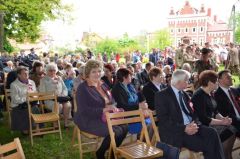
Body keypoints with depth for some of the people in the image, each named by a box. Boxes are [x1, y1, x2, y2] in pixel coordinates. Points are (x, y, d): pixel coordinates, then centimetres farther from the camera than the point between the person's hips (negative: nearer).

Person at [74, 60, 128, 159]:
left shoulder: (102, 85, 12)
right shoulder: (83, 88, -12)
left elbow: (111, 101, 18)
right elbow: (83, 110, -20)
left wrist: (113, 108, -7)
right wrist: (103, 110, -26)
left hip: (106, 117, 8)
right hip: (89, 121, -7)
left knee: (124, 128, -12)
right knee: (114, 132, -25)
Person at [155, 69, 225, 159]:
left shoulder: (184, 94, 17)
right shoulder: (161, 95, -6)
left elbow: (192, 113, 15)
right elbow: (164, 120, -14)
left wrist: (194, 124, -8)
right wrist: (184, 128, -21)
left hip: (190, 126, 7)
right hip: (175, 131, -7)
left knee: (212, 133, -19)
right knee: (204, 144, -23)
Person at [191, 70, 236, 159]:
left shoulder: (210, 94, 12)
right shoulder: (199, 96, -16)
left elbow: (215, 112, 14)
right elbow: (204, 119, -20)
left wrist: (223, 118, -5)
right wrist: (221, 122, -16)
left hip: (212, 124, 8)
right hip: (204, 127, -8)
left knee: (232, 130, -12)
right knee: (229, 133, -19)